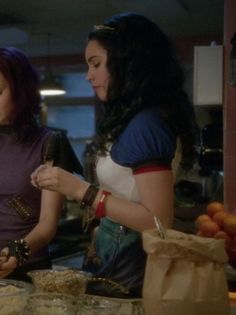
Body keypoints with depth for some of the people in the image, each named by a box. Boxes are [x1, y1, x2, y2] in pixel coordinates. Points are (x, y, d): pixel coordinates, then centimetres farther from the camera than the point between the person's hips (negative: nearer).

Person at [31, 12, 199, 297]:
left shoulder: (146, 124, -20)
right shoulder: (129, 120, 8)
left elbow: (159, 222, -22)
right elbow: (124, 195, 6)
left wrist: (82, 191, -22)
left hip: (128, 273, -8)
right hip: (112, 262, 8)